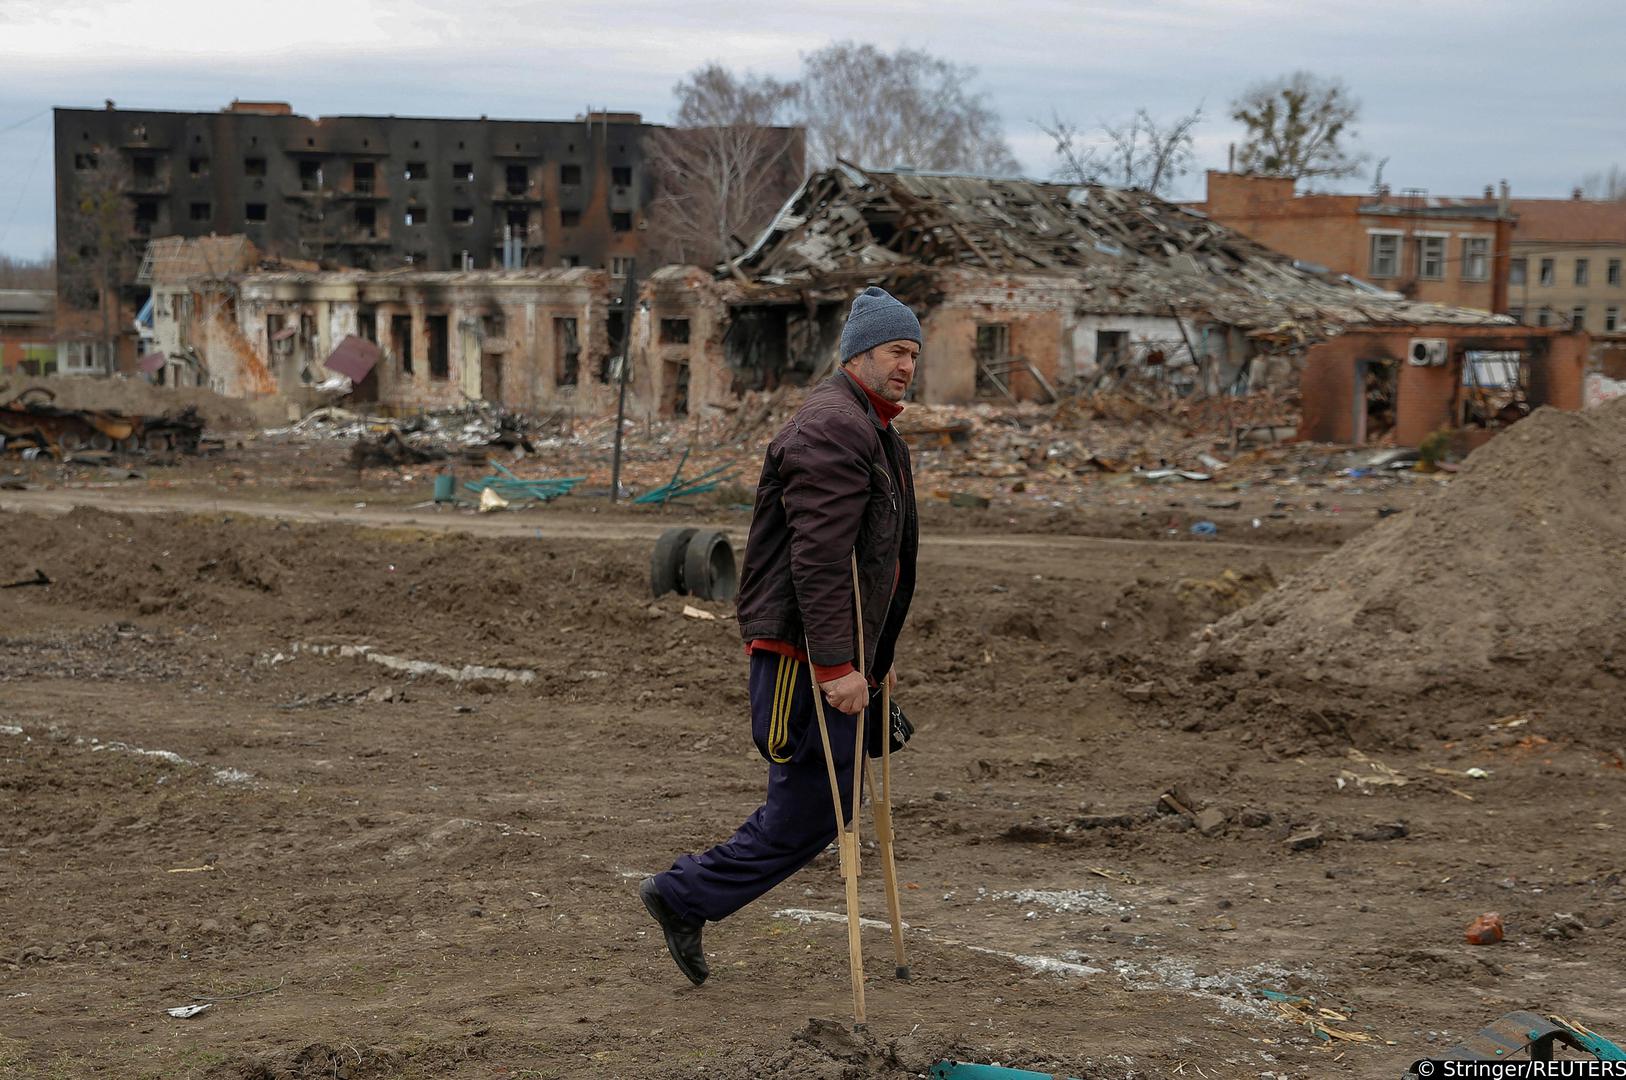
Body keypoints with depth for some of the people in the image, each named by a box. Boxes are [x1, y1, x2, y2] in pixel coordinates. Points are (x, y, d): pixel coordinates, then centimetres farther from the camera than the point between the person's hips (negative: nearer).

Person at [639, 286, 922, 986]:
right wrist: (837, 665, -26)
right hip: (805, 655, -11)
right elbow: (819, 556, -23)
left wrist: (877, 657, 25)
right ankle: (684, 896, 4)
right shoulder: (833, 427, -15)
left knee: (819, 806, 12)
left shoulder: (873, 432, 21)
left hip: (837, 654, 11)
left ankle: (687, 897, 18)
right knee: (809, 812, -7)